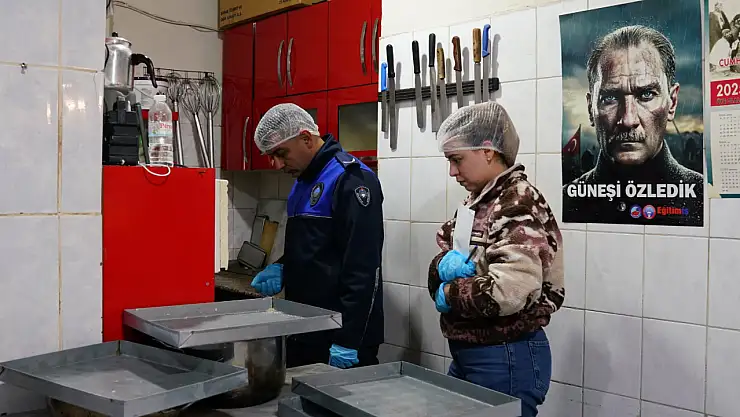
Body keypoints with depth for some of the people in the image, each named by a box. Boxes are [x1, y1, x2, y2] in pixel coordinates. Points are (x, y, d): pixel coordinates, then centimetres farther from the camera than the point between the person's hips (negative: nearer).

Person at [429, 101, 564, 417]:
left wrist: (449, 293, -15)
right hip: (466, 355, 9)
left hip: (507, 359, -8)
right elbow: (443, 258, 10)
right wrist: (444, 264, -13)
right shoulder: (476, 203, 10)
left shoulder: (519, 206, -18)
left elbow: (509, 293, -30)